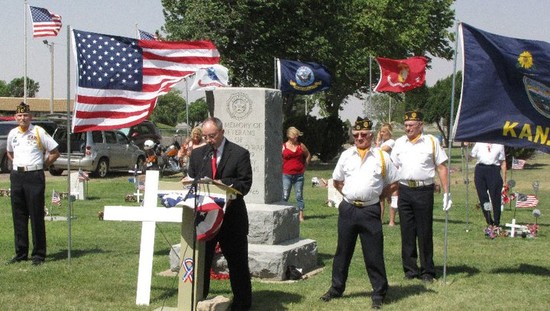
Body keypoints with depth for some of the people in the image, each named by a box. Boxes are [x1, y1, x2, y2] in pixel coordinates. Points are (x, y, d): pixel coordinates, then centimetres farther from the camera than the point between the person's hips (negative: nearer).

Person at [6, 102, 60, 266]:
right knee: (18, 216, 8)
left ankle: (39, 254, 1)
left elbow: (55, 153, 0)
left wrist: (42, 165, 0)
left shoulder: (39, 132, -4)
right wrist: (17, 164, 14)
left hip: (34, 176, -5)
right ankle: (21, 253, 15)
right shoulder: (12, 134, 10)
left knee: (37, 216, -4)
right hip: (17, 176, 5)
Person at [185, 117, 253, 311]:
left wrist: (223, 186, -23)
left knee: (237, 262, 5)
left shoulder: (240, 154, -4)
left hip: (231, 216, -3)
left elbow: (245, 184, -8)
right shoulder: (197, 154, 9)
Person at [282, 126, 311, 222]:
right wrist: (282, 169, -1)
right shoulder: (283, 146, -1)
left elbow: (308, 155, 19)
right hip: (287, 175, -2)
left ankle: (300, 216, 6)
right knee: (285, 196, -4)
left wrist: (305, 167, 14)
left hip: (299, 175, 2)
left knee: (299, 196, 3)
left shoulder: (301, 146, 6)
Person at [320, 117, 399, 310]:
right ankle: (336, 289, 26)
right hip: (347, 209, 3)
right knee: (343, 252, 13)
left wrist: (377, 196, 3)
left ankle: (379, 294, 10)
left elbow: (393, 184, 6)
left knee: (374, 255, 0)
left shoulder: (382, 157, 0)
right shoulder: (346, 156, 7)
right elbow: (337, 181, 18)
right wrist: (349, 195, 10)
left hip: (370, 211, -3)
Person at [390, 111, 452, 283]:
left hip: (424, 191, -3)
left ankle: (427, 271, 10)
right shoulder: (399, 143, 11)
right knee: (407, 232, 6)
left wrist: (446, 193, -2)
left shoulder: (432, 142, 3)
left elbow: (442, 168, 3)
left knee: (425, 232, 1)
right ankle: (410, 269, 15)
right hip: (404, 190, 3)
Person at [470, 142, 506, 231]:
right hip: (480, 170, 2)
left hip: (493, 171, -2)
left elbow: (503, 162, 9)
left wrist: (504, 179, 5)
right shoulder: (479, 143, 14)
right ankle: (489, 223, 12)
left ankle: (496, 223, 10)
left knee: (495, 197, -2)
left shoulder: (499, 145, 10)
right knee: (482, 197, 1)